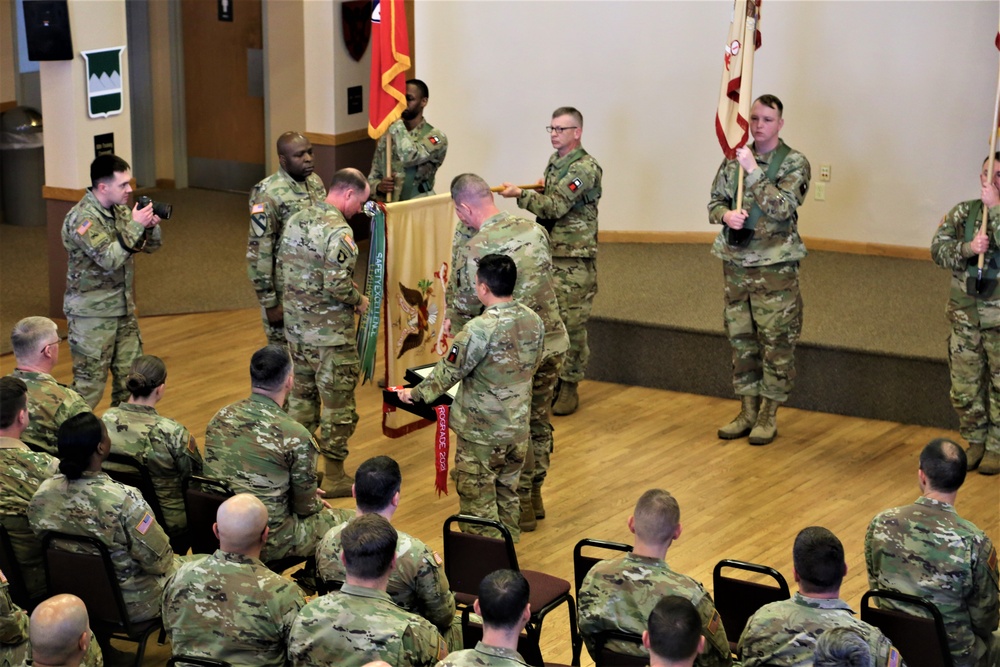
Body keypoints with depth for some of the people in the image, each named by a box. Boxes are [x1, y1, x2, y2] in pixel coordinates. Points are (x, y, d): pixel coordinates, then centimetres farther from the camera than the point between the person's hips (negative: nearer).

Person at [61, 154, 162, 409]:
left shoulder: (120, 210, 5)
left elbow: (151, 247, 11)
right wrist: (135, 226, -24)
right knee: (89, 382, -5)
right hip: (92, 314, -8)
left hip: (123, 308, 8)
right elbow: (110, 259, -27)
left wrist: (151, 226, -10)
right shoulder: (82, 218, -19)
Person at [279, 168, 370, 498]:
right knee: (337, 402, 4)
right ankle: (334, 477, 13)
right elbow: (338, 285, -26)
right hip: (330, 332, -8)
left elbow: (282, 263, 13)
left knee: (302, 393, 20)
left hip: (295, 324, 8)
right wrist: (359, 300, -8)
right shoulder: (338, 232, -21)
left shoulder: (296, 220, 5)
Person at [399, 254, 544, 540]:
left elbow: (447, 373, -15)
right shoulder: (534, 321, -4)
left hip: (481, 434, -7)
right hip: (518, 429, 7)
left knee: (478, 502, 6)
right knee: (507, 495, 21)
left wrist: (415, 394, 1)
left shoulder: (479, 330, -25)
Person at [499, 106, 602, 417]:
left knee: (571, 323, -4)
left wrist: (521, 195, -25)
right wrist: (541, 187, 6)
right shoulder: (554, 161, 14)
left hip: (574, 259, -8)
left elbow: (556, 206, -21)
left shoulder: (585, 168, -13)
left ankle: (569, 386, 3)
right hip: (548, 253, 8)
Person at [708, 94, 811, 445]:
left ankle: (769, 415, 9)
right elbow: (715, 202, 12)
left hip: (775, 266, -5)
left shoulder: (794, 163, -6)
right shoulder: (734, 159, 8)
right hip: (735, 262, 5)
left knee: (776, 341, -1)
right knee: (741, 339, 10)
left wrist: (753, 171, -22)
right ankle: (748, 411, 20)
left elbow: (783, 208, -19)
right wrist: (726, 215, -10)